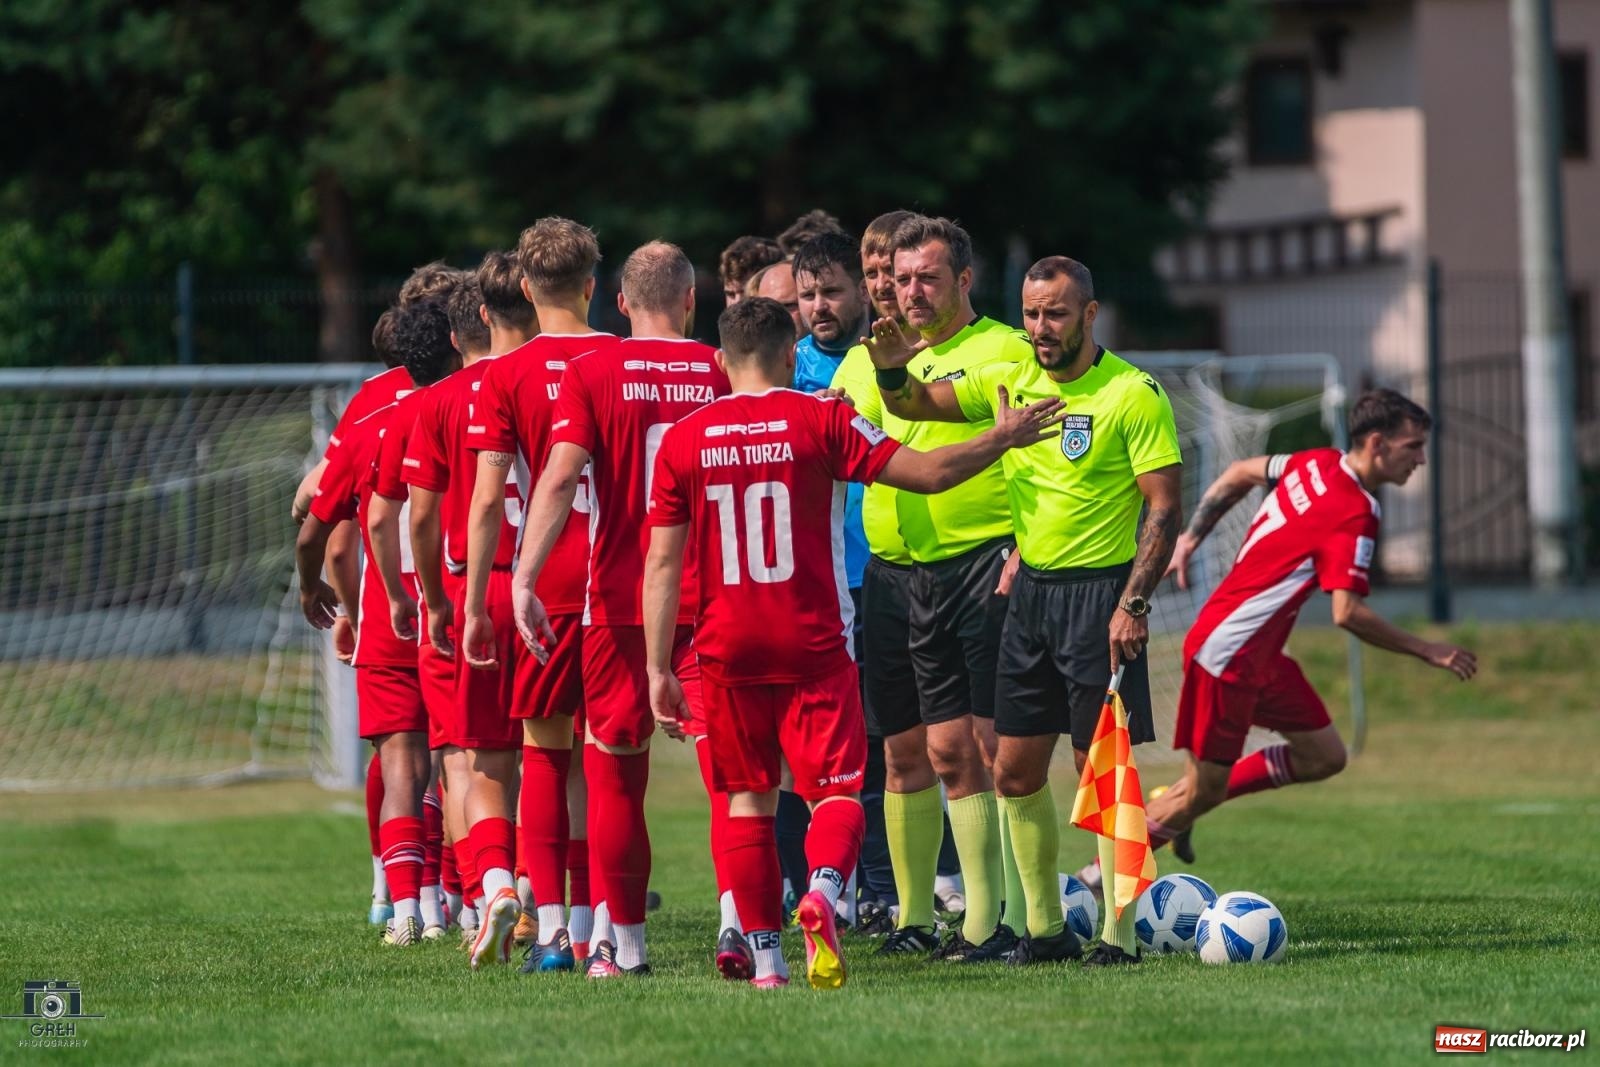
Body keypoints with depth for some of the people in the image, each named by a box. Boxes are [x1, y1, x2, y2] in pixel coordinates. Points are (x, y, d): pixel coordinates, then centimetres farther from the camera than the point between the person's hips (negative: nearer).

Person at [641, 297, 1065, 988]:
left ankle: (764, 956, 4)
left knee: (747, 799, 10)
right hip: (813, 645, -2)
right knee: (835, 791, 2)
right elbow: (928, 473, -5)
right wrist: (1004, 437, 10)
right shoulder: (820, 421, -4)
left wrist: (659, 669, 2)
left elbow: (662, 561, 0)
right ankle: (823, 889, -28)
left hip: (727, 648, 2)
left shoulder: (682, 440, 1)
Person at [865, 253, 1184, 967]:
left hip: (1099, 590, -7)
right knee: (1015, 774, 8)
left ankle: (1120, 935, -1)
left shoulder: (1133, 394, -10)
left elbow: (1165, 507, -12)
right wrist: (892, 374, -16)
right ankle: (1045, 929, 17)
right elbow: (917, 407, 8)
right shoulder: (1010, 381, 7)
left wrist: (1134, 603, -19)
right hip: (1030, 588, 7)